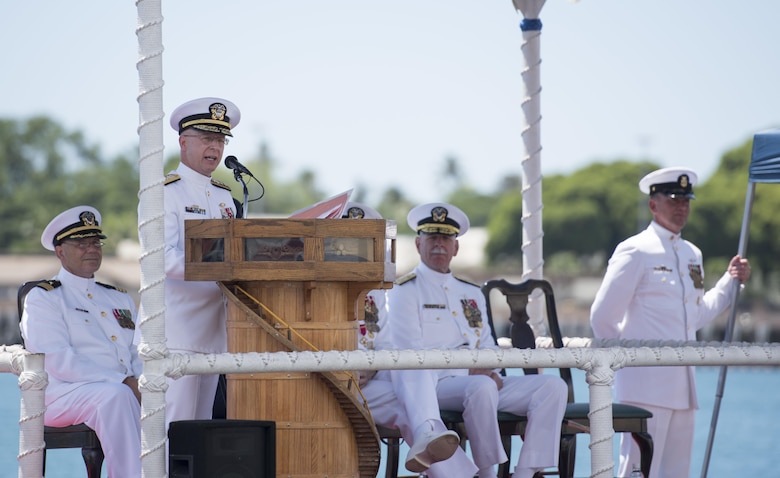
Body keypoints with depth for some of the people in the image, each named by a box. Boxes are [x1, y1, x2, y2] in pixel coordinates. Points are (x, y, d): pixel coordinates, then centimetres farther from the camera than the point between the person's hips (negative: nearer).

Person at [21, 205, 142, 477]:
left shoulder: (120, 299, 26)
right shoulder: (42, 298, 5)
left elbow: (140, 354, 19)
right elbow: (58, 361, -9)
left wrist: (141, 382, -8)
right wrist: (123, 382, -17)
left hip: (127, 389, 5)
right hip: (64, 394, -5)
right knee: (115, 395, -38)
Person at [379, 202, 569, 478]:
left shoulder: (472, 294, 24)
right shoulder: (405, 292, 2)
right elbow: (411, 352, -9)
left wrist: (491, 370, -4)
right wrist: (469, 371, -17)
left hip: (482, 381, 7)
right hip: (435, 383, -7)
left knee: (553, 387, -12)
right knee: (482, 388, -39)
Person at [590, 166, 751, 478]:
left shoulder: (692, 255, 18)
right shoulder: (634, 252, -6)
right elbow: (602, 317, -7)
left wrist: (730, 281, 15)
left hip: (682, 382, 8)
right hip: (645, 382, -8)